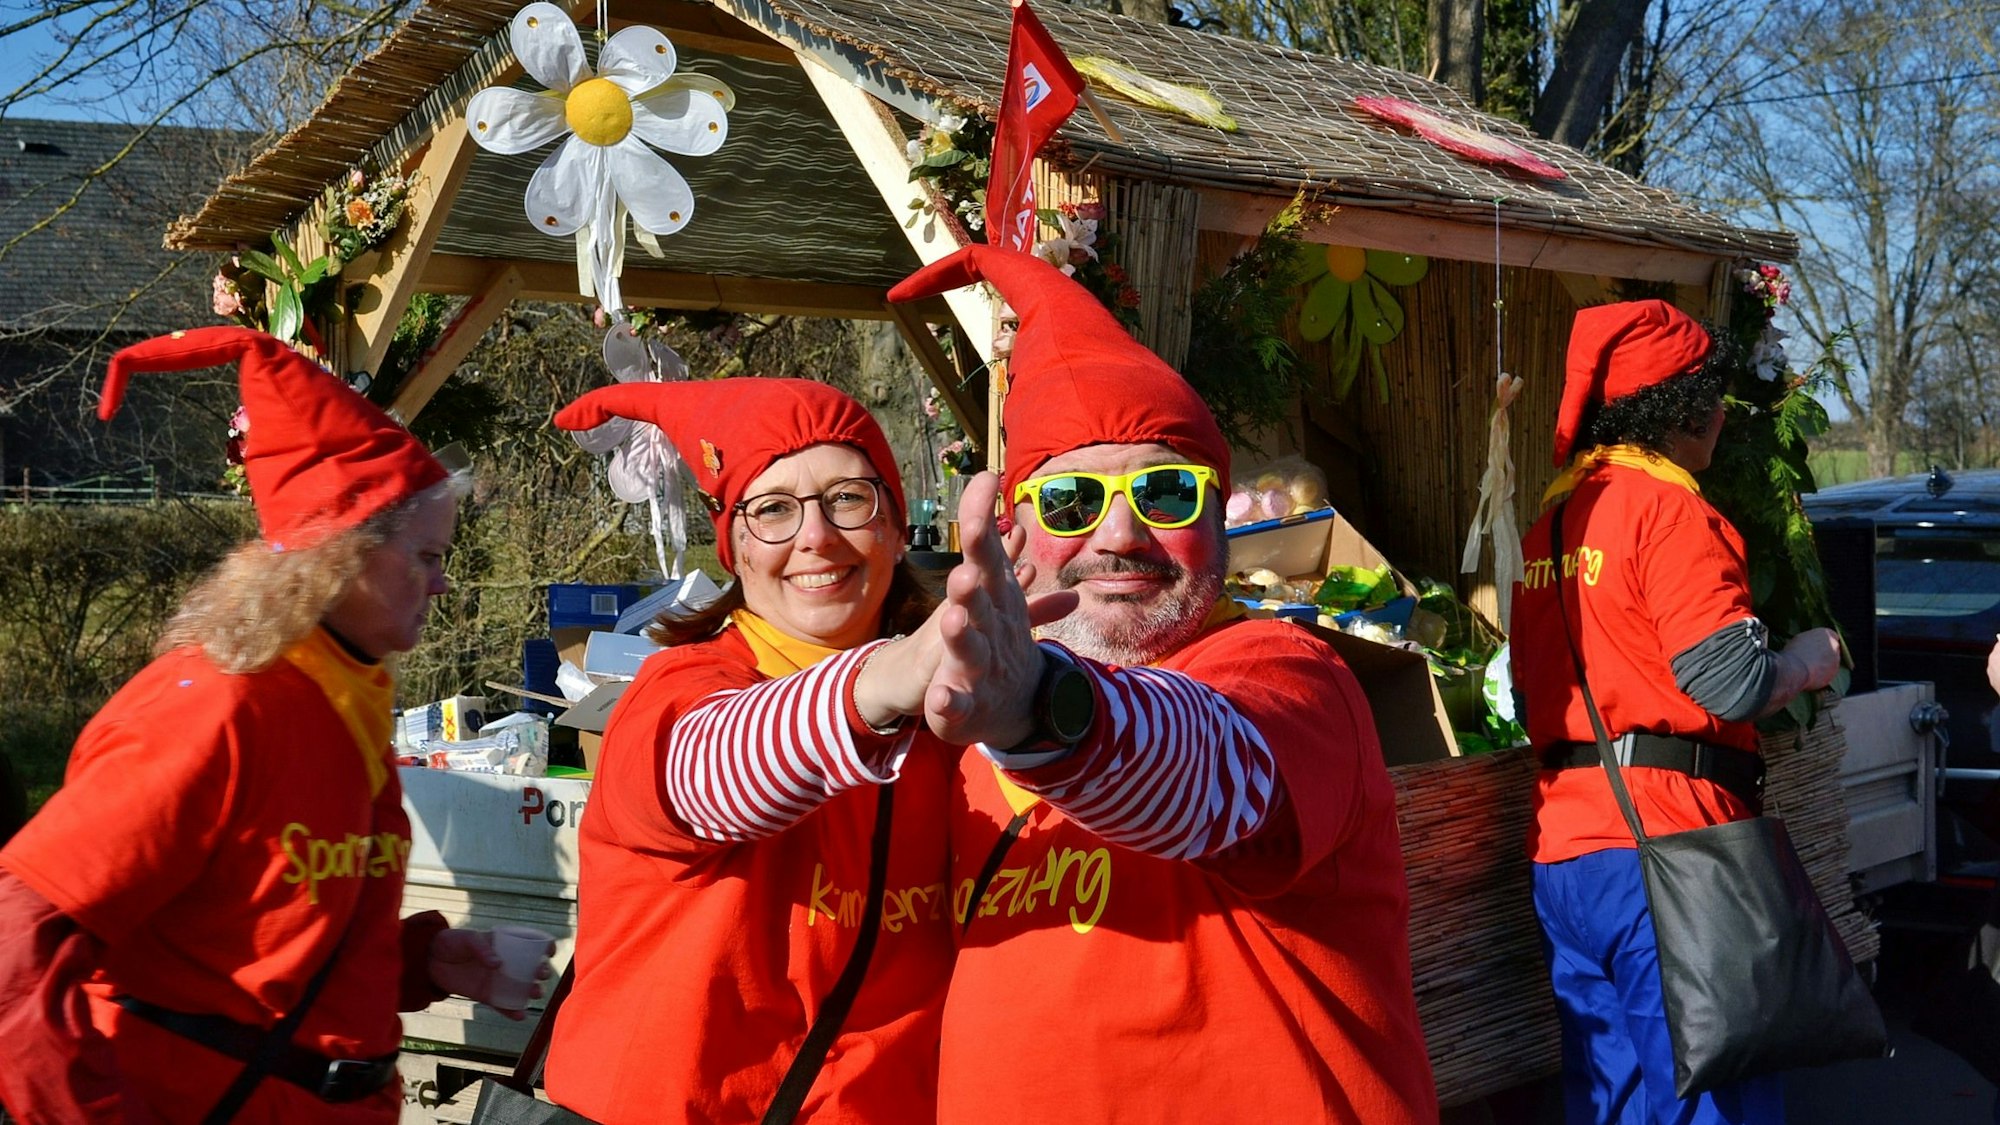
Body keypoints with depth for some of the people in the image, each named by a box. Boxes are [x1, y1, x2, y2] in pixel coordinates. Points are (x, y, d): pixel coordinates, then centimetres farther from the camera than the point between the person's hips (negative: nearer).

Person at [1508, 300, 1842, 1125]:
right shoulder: (1671, 506, -9)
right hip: (1664, 841, -8)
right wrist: (1807, 661, 2)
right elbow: (1731, 683, -16)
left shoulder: (1553, 515, 16)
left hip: (1563, 850, 8)